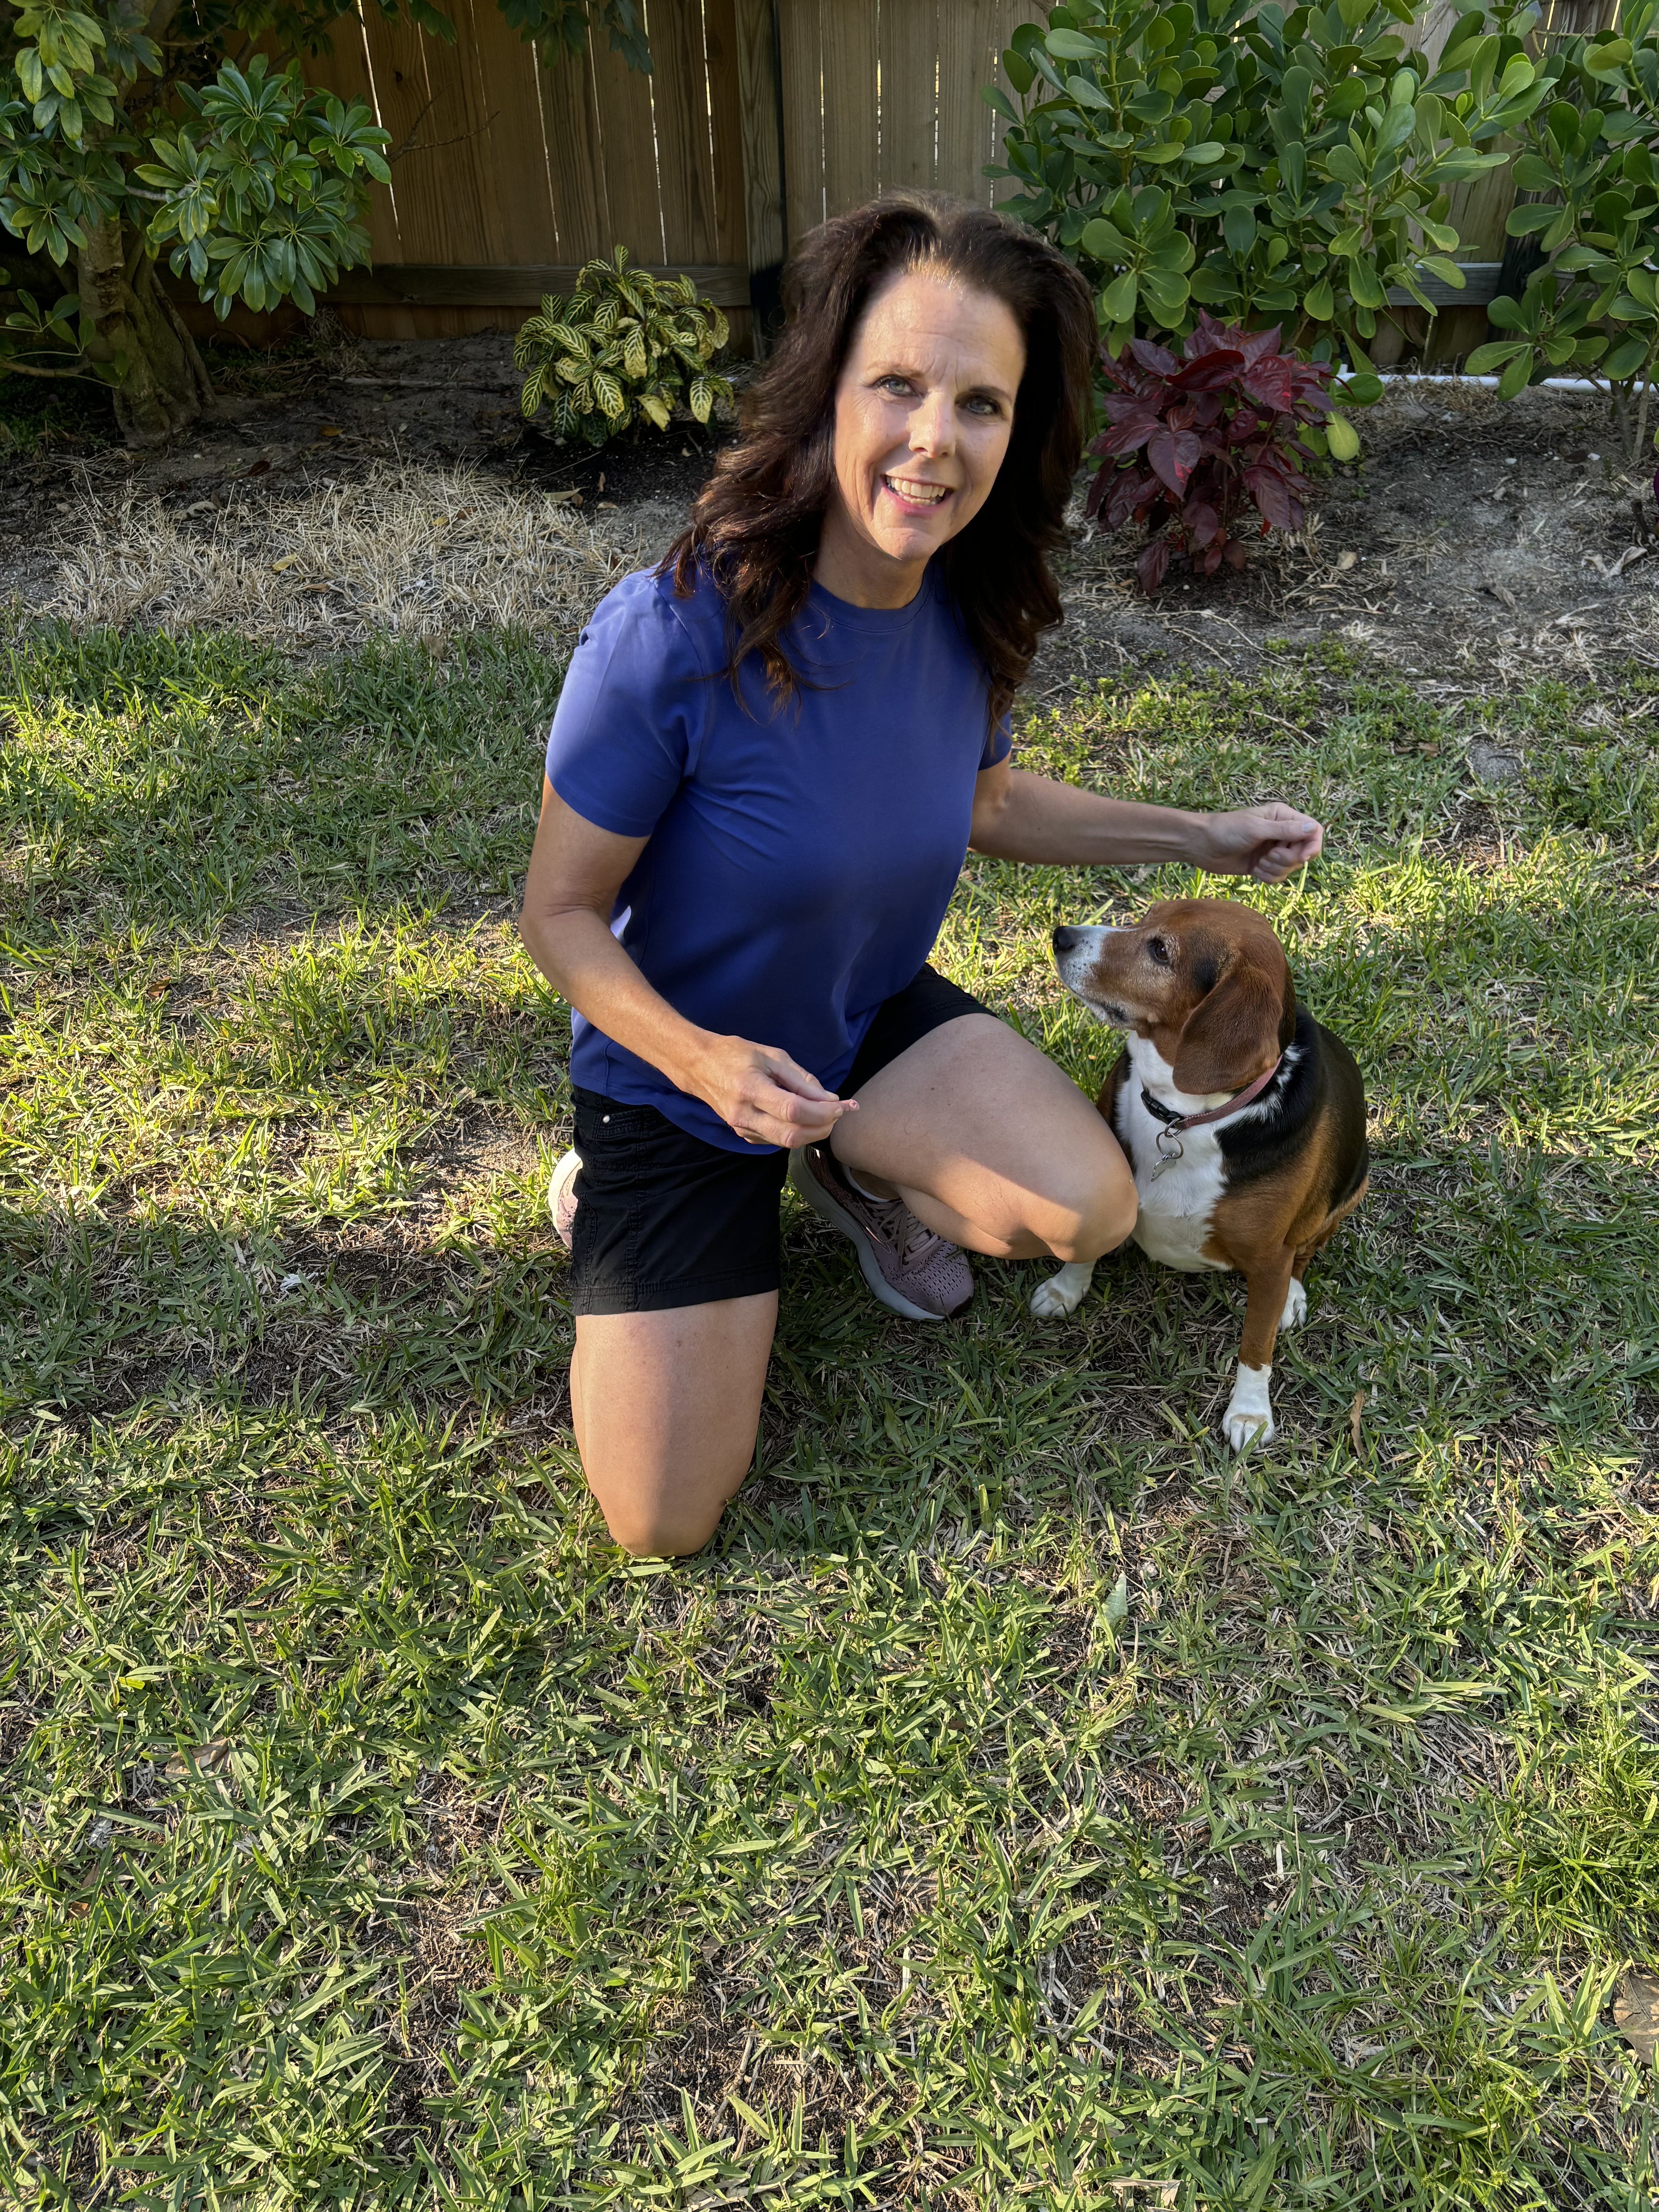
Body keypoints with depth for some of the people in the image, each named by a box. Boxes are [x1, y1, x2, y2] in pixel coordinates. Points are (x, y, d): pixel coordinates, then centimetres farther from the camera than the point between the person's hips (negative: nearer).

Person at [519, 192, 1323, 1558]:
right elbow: (563, 913, -19)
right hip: (678, 1063, -4)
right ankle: (614, 1187, 21)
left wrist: (1197, 838, 4)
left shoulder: (966, 609, -11)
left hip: (870, 1017, 4)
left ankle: (847, 1161, 10)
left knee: (1089, 1211, -22)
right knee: (666, 1523, -4)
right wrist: (705, 1059, -36)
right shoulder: (673, 634, -30)